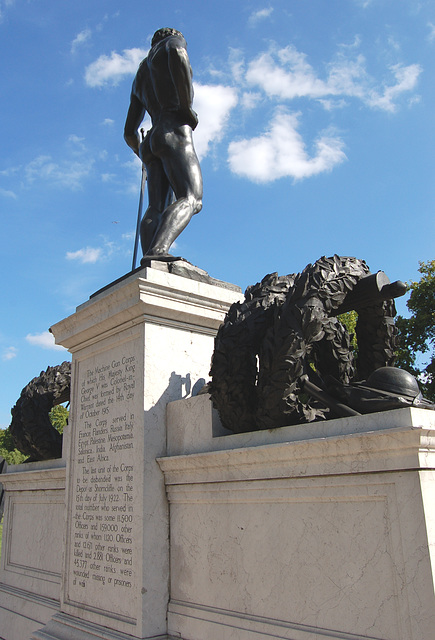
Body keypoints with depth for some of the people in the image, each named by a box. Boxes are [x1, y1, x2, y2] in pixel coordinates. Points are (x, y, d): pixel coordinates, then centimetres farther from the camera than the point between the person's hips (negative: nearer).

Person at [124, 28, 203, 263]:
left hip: (151, 142, 7)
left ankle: (151, 254, -29)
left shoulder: (139, 79, 34)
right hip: (174, 131, -7)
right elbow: (178, 58, -11)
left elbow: (129, 133, 28)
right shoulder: (172, 41, 18)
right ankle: (157, 250, -45)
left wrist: (144, 156, 40)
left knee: (156, 208, -8)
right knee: (191, 199, -21)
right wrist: (187, 107, -10)